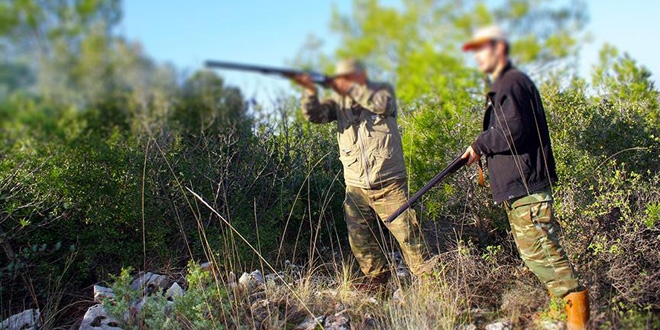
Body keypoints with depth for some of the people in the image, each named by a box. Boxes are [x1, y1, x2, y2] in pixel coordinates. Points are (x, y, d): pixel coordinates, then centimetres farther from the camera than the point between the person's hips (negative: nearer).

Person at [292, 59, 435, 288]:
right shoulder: (338, 101, 11)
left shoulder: (383, 89, 6)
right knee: (360, 239, 8)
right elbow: (314, 114, -6)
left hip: (389, 183, -3)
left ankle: (426, 276, 11)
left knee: (407, 232, -4)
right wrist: (310, 91, -24)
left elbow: (383, 104, -18)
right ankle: (377, 276, 25)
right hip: (356, 188, 4)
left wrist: (350, 89, -19)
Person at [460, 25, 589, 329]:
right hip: (516, 183, 11)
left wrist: (480, 144, -7)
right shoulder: (502, 85, 22)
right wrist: (482, 149, 11)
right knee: (531, 249, 15)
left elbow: (514, 132, -21)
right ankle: (563, 302, 24)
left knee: (539, 248, -10)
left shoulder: (512, 82, -11)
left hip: (525, 184, -11)